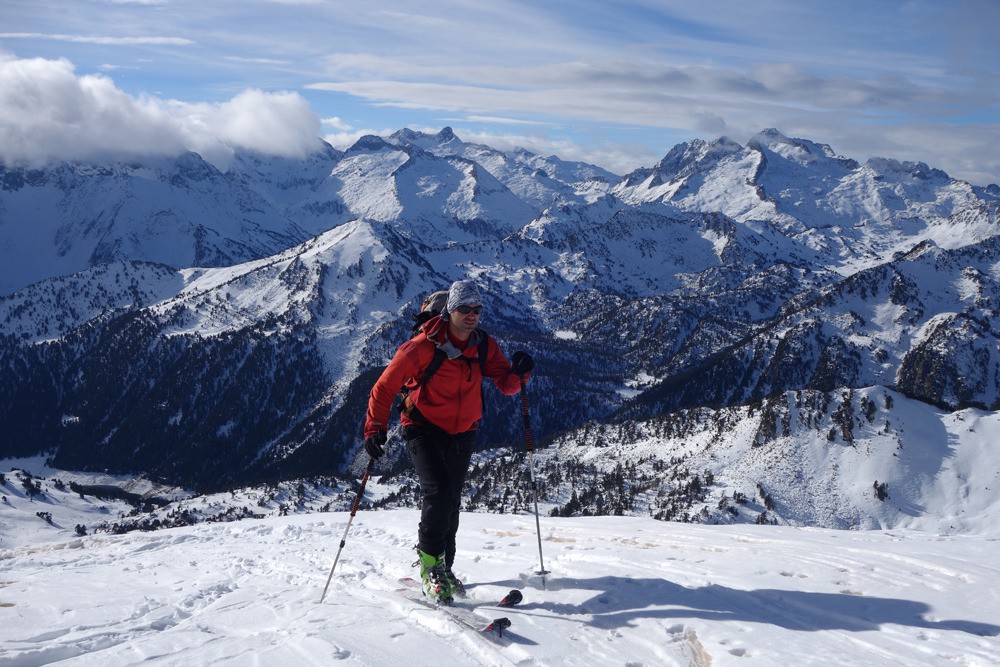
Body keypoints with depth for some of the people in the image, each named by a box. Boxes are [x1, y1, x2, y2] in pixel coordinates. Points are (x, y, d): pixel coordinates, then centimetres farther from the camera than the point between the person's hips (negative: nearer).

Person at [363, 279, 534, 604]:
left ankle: (442, 567, 28)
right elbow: (385, 386, -13)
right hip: (423, 430, -5)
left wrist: (518, 373, -27)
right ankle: (429, 563, -5)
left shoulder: (485, 346, -4)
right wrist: (375, 428, -19)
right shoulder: (423, 346, -18)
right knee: (438, 491, -22)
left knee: (451, 503, 12)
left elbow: (506, 385, -4)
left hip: (462, 434, 5)